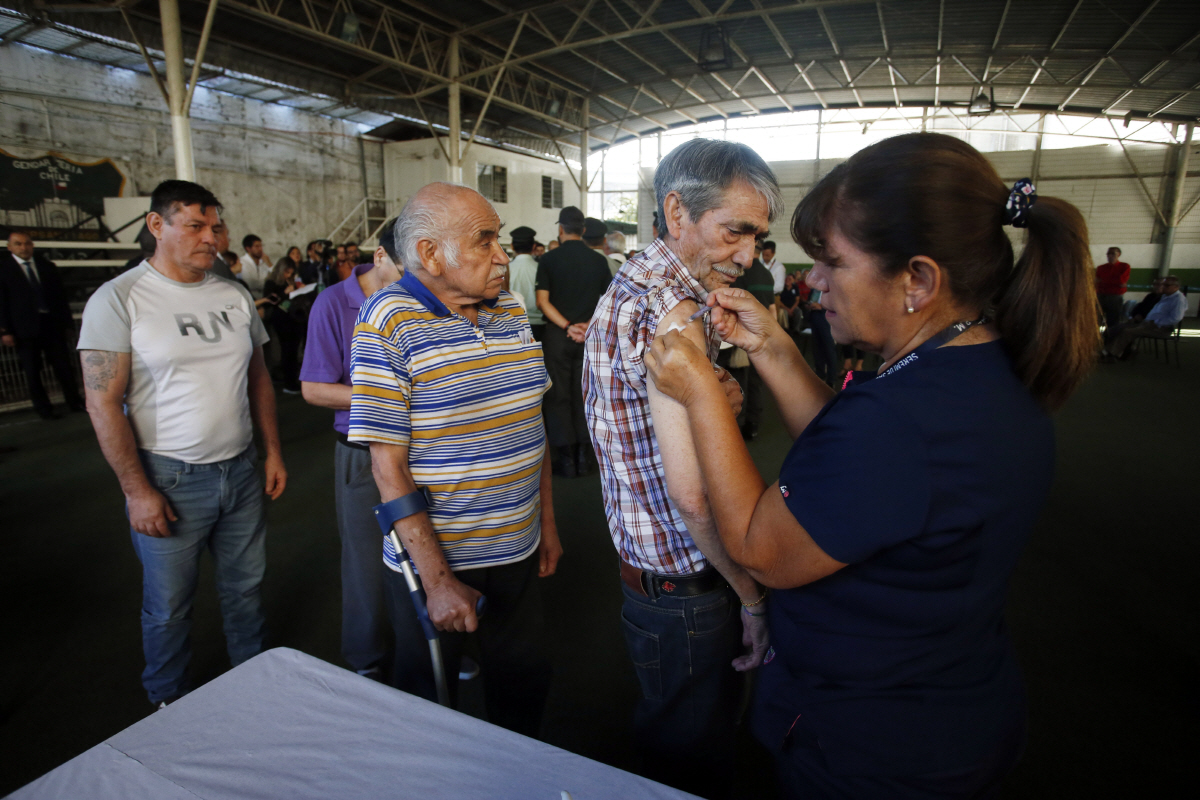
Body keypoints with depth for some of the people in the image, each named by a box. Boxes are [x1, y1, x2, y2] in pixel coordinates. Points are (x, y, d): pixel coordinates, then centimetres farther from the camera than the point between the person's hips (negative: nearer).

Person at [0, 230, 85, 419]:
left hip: (52, 323, 2)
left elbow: (60, 295, 12)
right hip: (25, 328, -2)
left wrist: (67, 322, 8)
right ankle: (43, 408, 11)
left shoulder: (47, 265, 10)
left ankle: (75, 402, 13)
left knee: (63, 366, 5)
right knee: (32, 370, 4)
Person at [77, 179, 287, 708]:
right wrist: (136, 490, -13)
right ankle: (169, 703, 37)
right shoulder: (118, 300, -9)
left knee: (245, 588, 17)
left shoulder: (234, 296, 5)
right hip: (169, 480, -4)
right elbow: (103, 403, -11)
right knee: (169, 604, 13)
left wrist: (273, 451, 9)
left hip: (240, 471, 4)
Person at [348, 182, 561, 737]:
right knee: (430, 710, 18)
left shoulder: (511, 312, 2)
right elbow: (388, 463, -18)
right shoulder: (389, 322, -17)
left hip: (518, 553, 6)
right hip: (433, 562, -5)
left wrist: (547, 522, 11)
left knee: (525, 683, 23)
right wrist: (437, 578, -19)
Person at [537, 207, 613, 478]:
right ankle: (583, 455, 16)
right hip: (589, 337, 3)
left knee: (558, 396, 4)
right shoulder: (599, 260, 3)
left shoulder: (549, 259, -4)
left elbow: (543, 300, -11)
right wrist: (587, 325, -7)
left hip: (557, 335, -2)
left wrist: (567, 326, -13)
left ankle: (565, 457, 7)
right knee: (583, 394, 10)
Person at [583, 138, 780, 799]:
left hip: (647, 569, 10)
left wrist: (715, 400, -1)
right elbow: (693, 493, -28)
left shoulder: (631, 287, 8)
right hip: (685, 595, -10)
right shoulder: (671, 311, -25)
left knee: (668, 739, 31)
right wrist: (754, 596, -14)